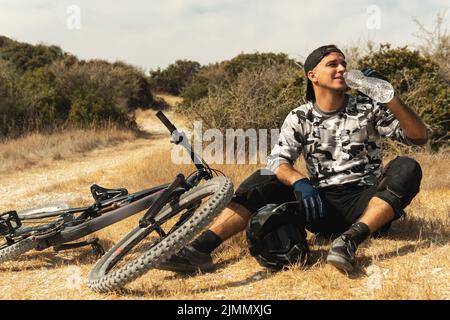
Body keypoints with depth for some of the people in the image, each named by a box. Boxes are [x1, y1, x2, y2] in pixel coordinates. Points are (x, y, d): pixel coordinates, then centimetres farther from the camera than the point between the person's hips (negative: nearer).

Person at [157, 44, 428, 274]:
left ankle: (351, 239, -41)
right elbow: (278, 160, -6)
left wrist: (391, 98, -17)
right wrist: (300, 182, -28)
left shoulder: (368, 107, 3)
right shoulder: (300, 118, 6)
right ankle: (200, 249, -29)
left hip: (366, 205, -1)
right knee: (263, 181, -16)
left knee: (406, 169, -27)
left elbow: (420, 137, -2)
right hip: (323, 205, 1)